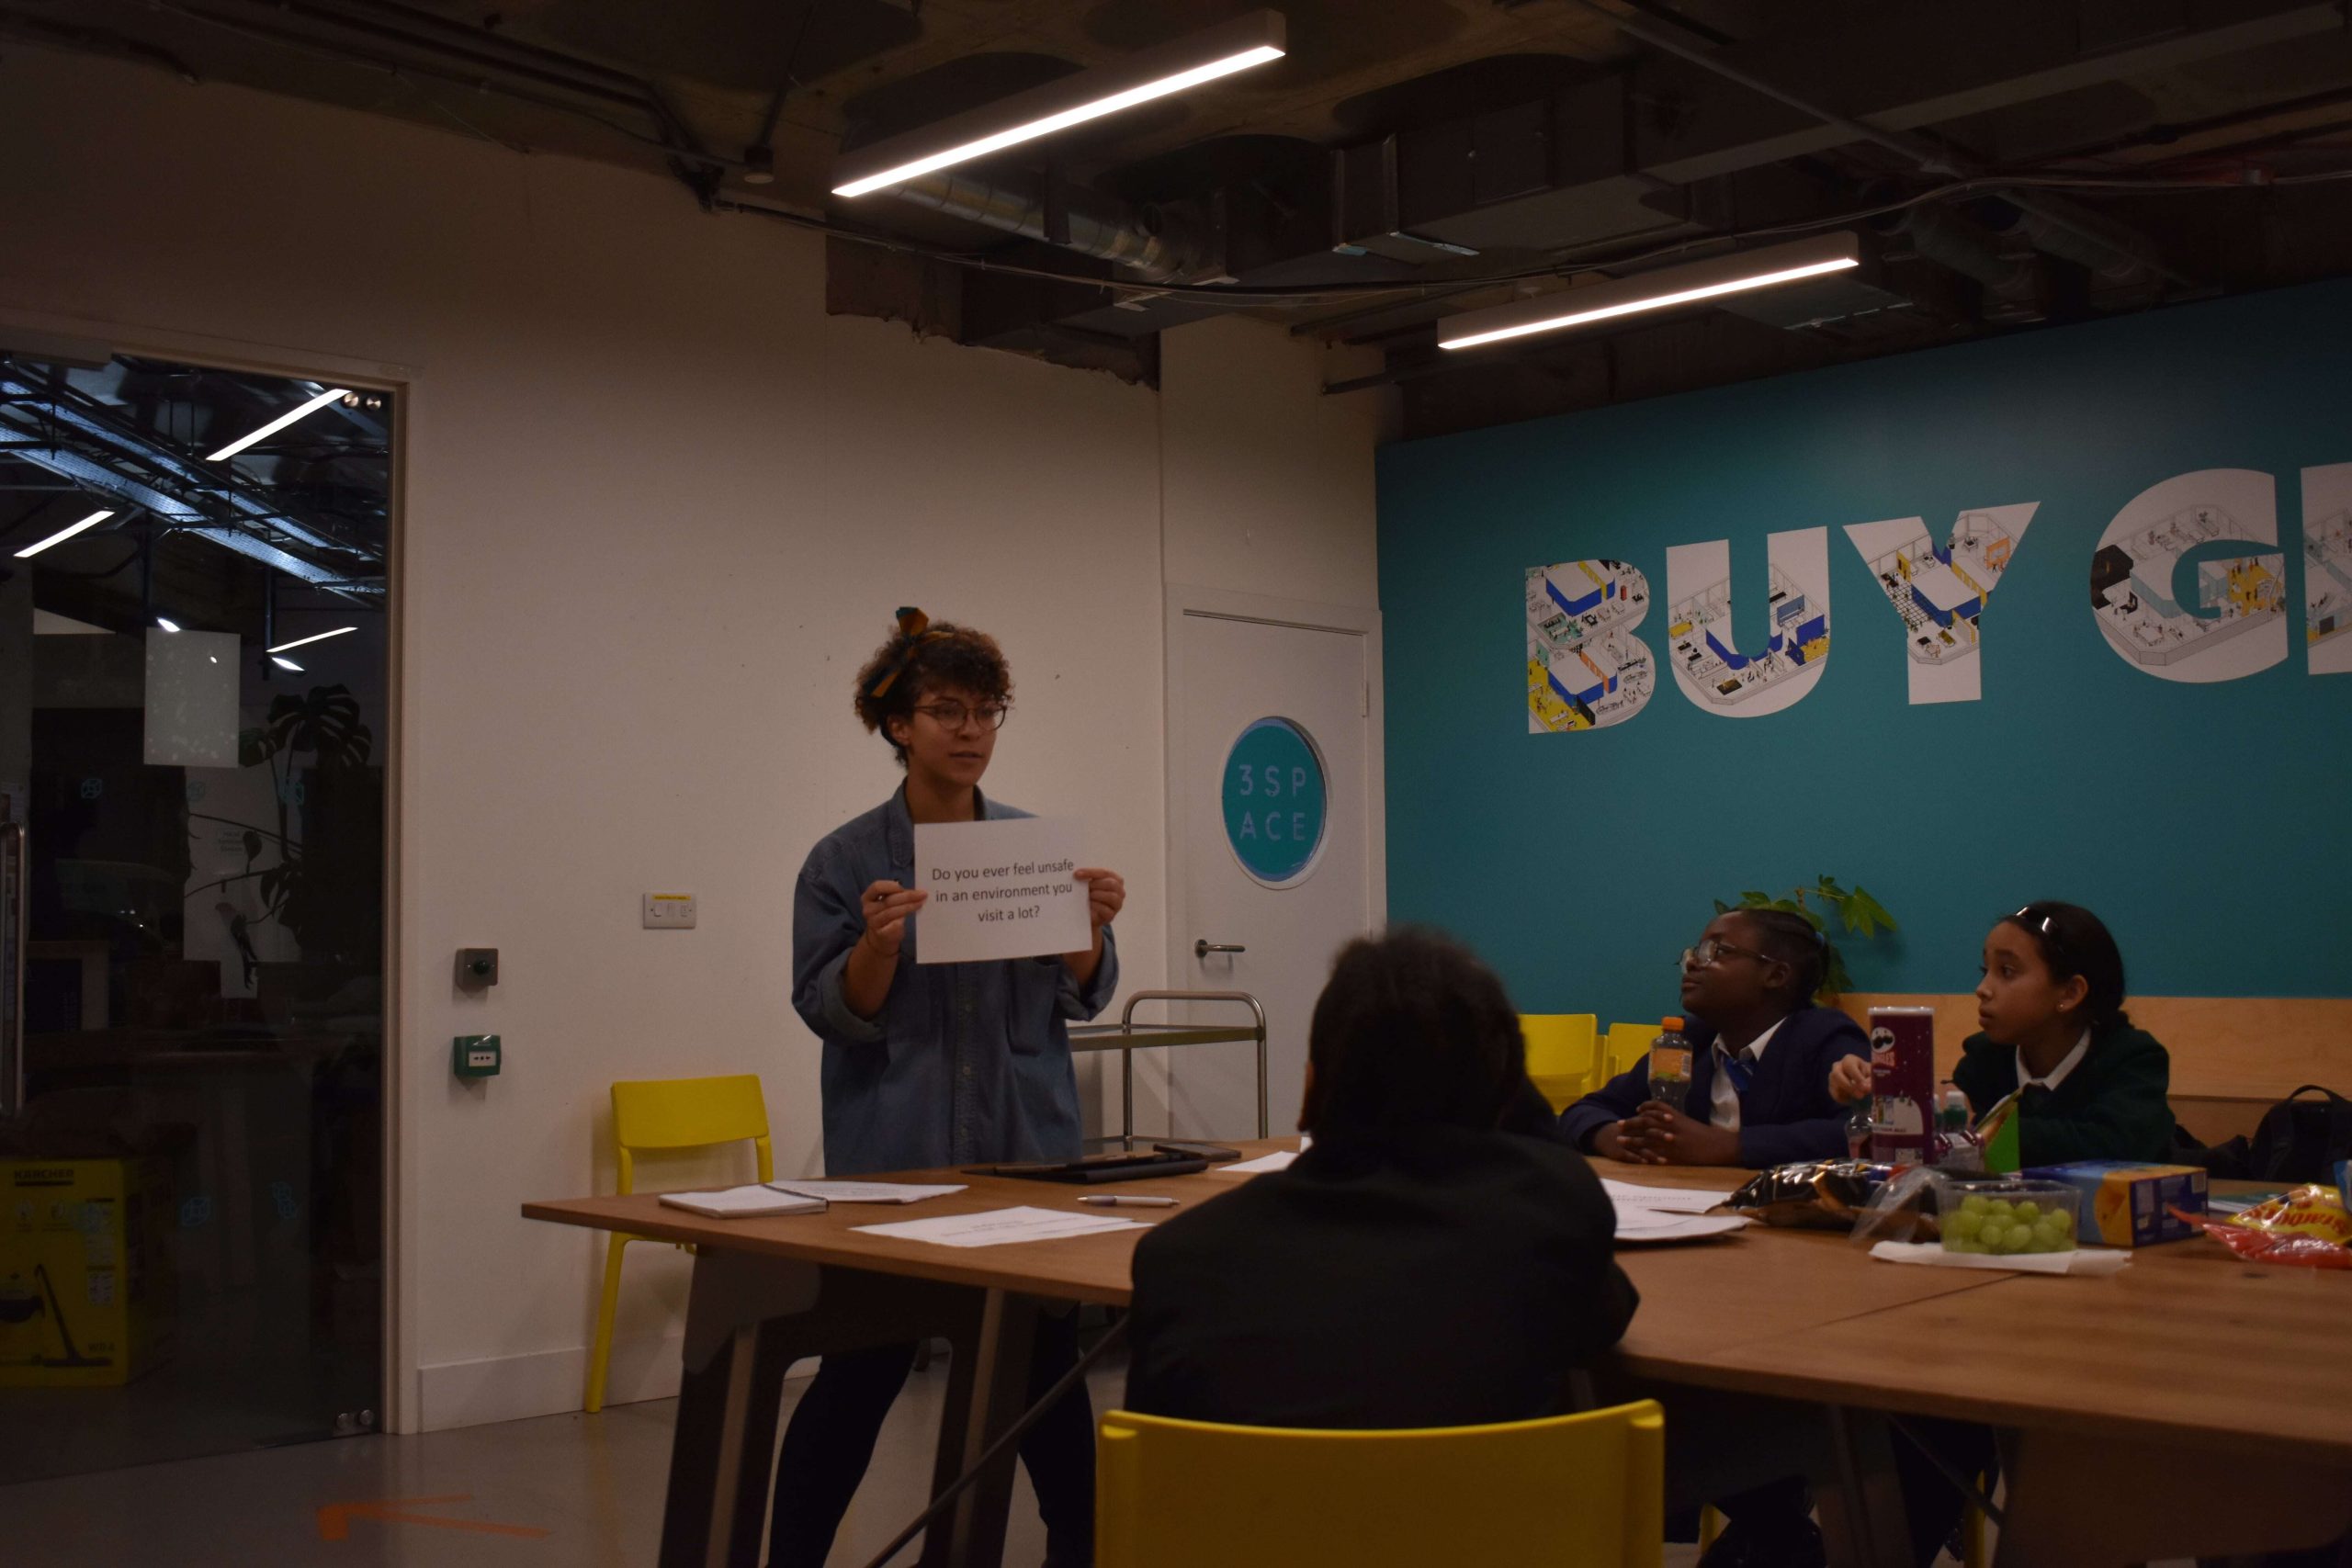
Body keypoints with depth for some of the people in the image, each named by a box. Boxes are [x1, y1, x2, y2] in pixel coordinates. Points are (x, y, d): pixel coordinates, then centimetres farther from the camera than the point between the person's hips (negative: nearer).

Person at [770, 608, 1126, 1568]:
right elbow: (833, 1014, -6)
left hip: (1026, 1146, 3)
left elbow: (1082, 997, 5)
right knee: (859, 1375, 3)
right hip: (893, 1154, -2)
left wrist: (1089, 929, -15)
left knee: (1048, 1364, 4)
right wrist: (879, 943, -25)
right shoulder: (846, 860, -3)